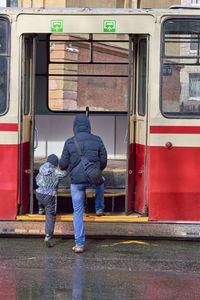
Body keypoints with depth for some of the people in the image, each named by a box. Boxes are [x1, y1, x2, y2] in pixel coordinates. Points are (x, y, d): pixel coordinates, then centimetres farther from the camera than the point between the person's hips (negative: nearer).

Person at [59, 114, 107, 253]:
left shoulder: (69, 143, -8)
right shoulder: (97, 140, -4)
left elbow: (63, 165, -3)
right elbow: (103, 163, 3)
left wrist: (63, 166, 21)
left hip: (76, 181, -1)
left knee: (78, 212, 10)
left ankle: (79, 244, 9)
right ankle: (99, 209, 49)